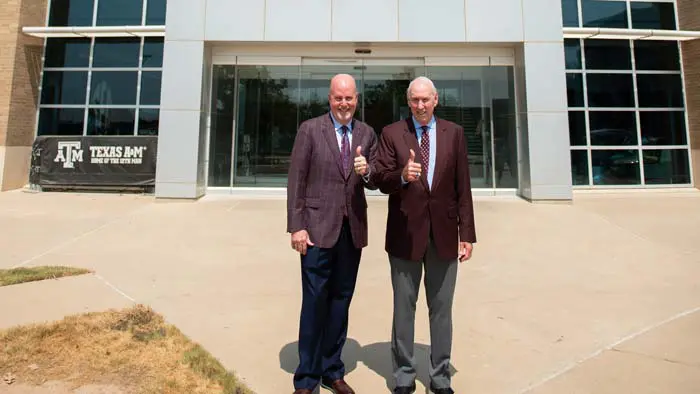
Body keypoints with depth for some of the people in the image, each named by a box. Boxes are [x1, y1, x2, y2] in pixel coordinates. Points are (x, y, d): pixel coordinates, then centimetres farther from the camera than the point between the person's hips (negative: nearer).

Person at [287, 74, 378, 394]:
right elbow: (296, 181, -3)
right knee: (314, 303, 4)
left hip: (353, 229, 4)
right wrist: (296, 226, -9)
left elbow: (374, 183, 8)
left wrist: (366, 171, -15)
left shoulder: (367, 134, 10)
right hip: (318, 227, -3)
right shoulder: (310, 129, 0)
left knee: (340, 302, 12)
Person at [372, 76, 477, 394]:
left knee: (441, 308, 11)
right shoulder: (391, 133, 2)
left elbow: (462, 186, 4)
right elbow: (379, 179, -4)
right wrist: (402, 176, -25)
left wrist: (467, 233, 1)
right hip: (405, 232, -1)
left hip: (444, 232, 1)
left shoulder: (454, 133, 6)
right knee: (403, 308, 10)